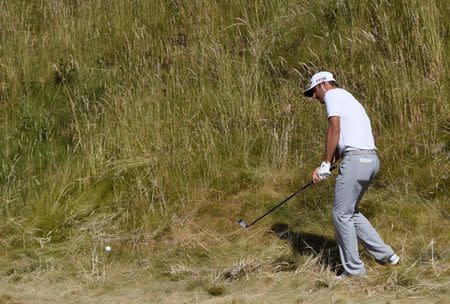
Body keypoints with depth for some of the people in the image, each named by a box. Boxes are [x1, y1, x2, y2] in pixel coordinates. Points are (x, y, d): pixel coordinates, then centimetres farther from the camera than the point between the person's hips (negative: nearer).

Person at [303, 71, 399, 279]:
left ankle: (354, 269, 2)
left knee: (341, 214, -1)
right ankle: (385, 254, 18)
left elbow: (334, 129, -11)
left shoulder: (333, 94, 1)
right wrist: (323, 167, 16)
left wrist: (325, 164, -8)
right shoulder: (347, 98, 28)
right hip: (371, 159, 9)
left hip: (356, 159, -9)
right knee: (350, 212, 20)